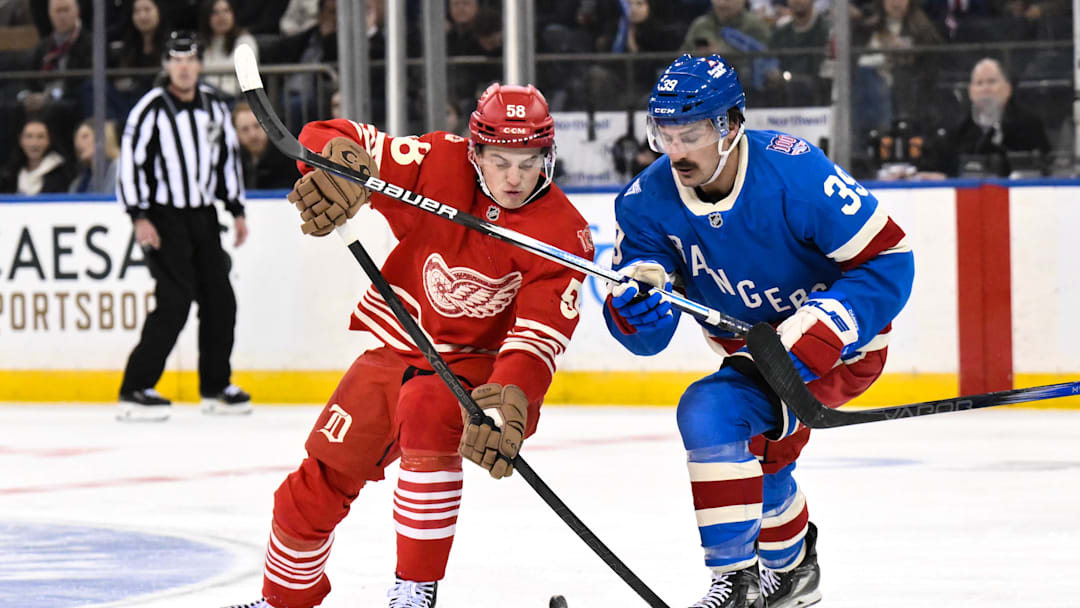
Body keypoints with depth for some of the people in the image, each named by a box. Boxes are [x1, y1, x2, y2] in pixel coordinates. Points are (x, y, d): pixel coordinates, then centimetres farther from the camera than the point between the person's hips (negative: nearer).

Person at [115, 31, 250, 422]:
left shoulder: (214, 107, 7)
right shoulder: (152, 109, -12)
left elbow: (228, 156, 17)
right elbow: (130, 162, -13)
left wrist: (237, 211, 15)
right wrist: (139, 217, -18)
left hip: (203, 215, 6)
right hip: (164, 217, -6)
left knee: (220, 301, 5)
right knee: (175, 301, -16)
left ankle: (215, 387, 18)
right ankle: (134, 391, -13)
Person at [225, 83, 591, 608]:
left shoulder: (565, 234, -19)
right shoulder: (441, 165, -17)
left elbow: (539, 336, -27)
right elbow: (328, 140, -17)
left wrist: (509, 403, -45)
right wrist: (340, 162, -42)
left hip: (476, 363, -3)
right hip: (397, 347, 3)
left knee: (427, 414, -34)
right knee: (323, 480, 2)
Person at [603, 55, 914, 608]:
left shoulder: (794, 172, -28)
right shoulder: (647, 203, -13)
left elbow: (888, 259, -24)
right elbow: (647, 338, -12)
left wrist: (812, 337, -31)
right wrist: (634, 307, -37)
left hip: (843, 343, -7)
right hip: (754, 349, 7)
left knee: (711, 412, -24)